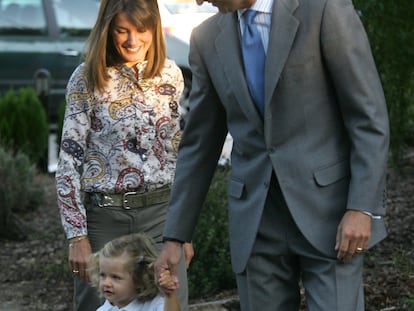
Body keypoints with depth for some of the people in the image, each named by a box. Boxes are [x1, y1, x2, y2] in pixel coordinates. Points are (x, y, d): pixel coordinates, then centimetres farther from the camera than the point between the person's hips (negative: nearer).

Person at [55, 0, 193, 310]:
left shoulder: (171, 75, 5)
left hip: (160, 213, 3)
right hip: (104, 214, -2)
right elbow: (69, 160, -4)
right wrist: (77, 236, -9)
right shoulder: (87, 79, -5)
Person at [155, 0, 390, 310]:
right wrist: (175, 237, 10)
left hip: (327, 207, -4)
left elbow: (370, 115, -9)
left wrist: (362, 208, -17)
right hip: (257, 221, 4)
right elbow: (199, 144, 11)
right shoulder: (208, 39, 7)